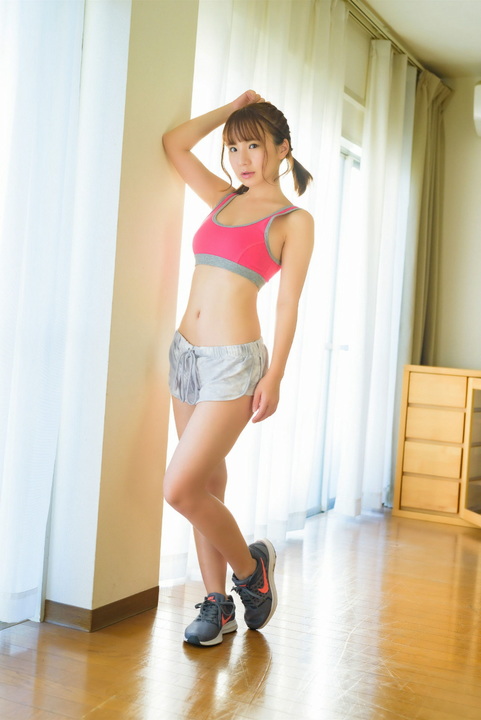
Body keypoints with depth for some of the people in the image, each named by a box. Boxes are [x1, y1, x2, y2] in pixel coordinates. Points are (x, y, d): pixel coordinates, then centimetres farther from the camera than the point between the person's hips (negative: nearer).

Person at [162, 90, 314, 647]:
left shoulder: (294, 220, -1)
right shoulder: (224, 200, 15)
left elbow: (288, 304, -5)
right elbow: (175, 143, 16)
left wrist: (274, 377, -11)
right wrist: (232, 106, 15)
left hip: (234, 361, -6)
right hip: (186, 352, 7)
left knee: (181, 488, -12)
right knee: (206, 485, 9)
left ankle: (251, 566, 13)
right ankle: (217, 604, 21)